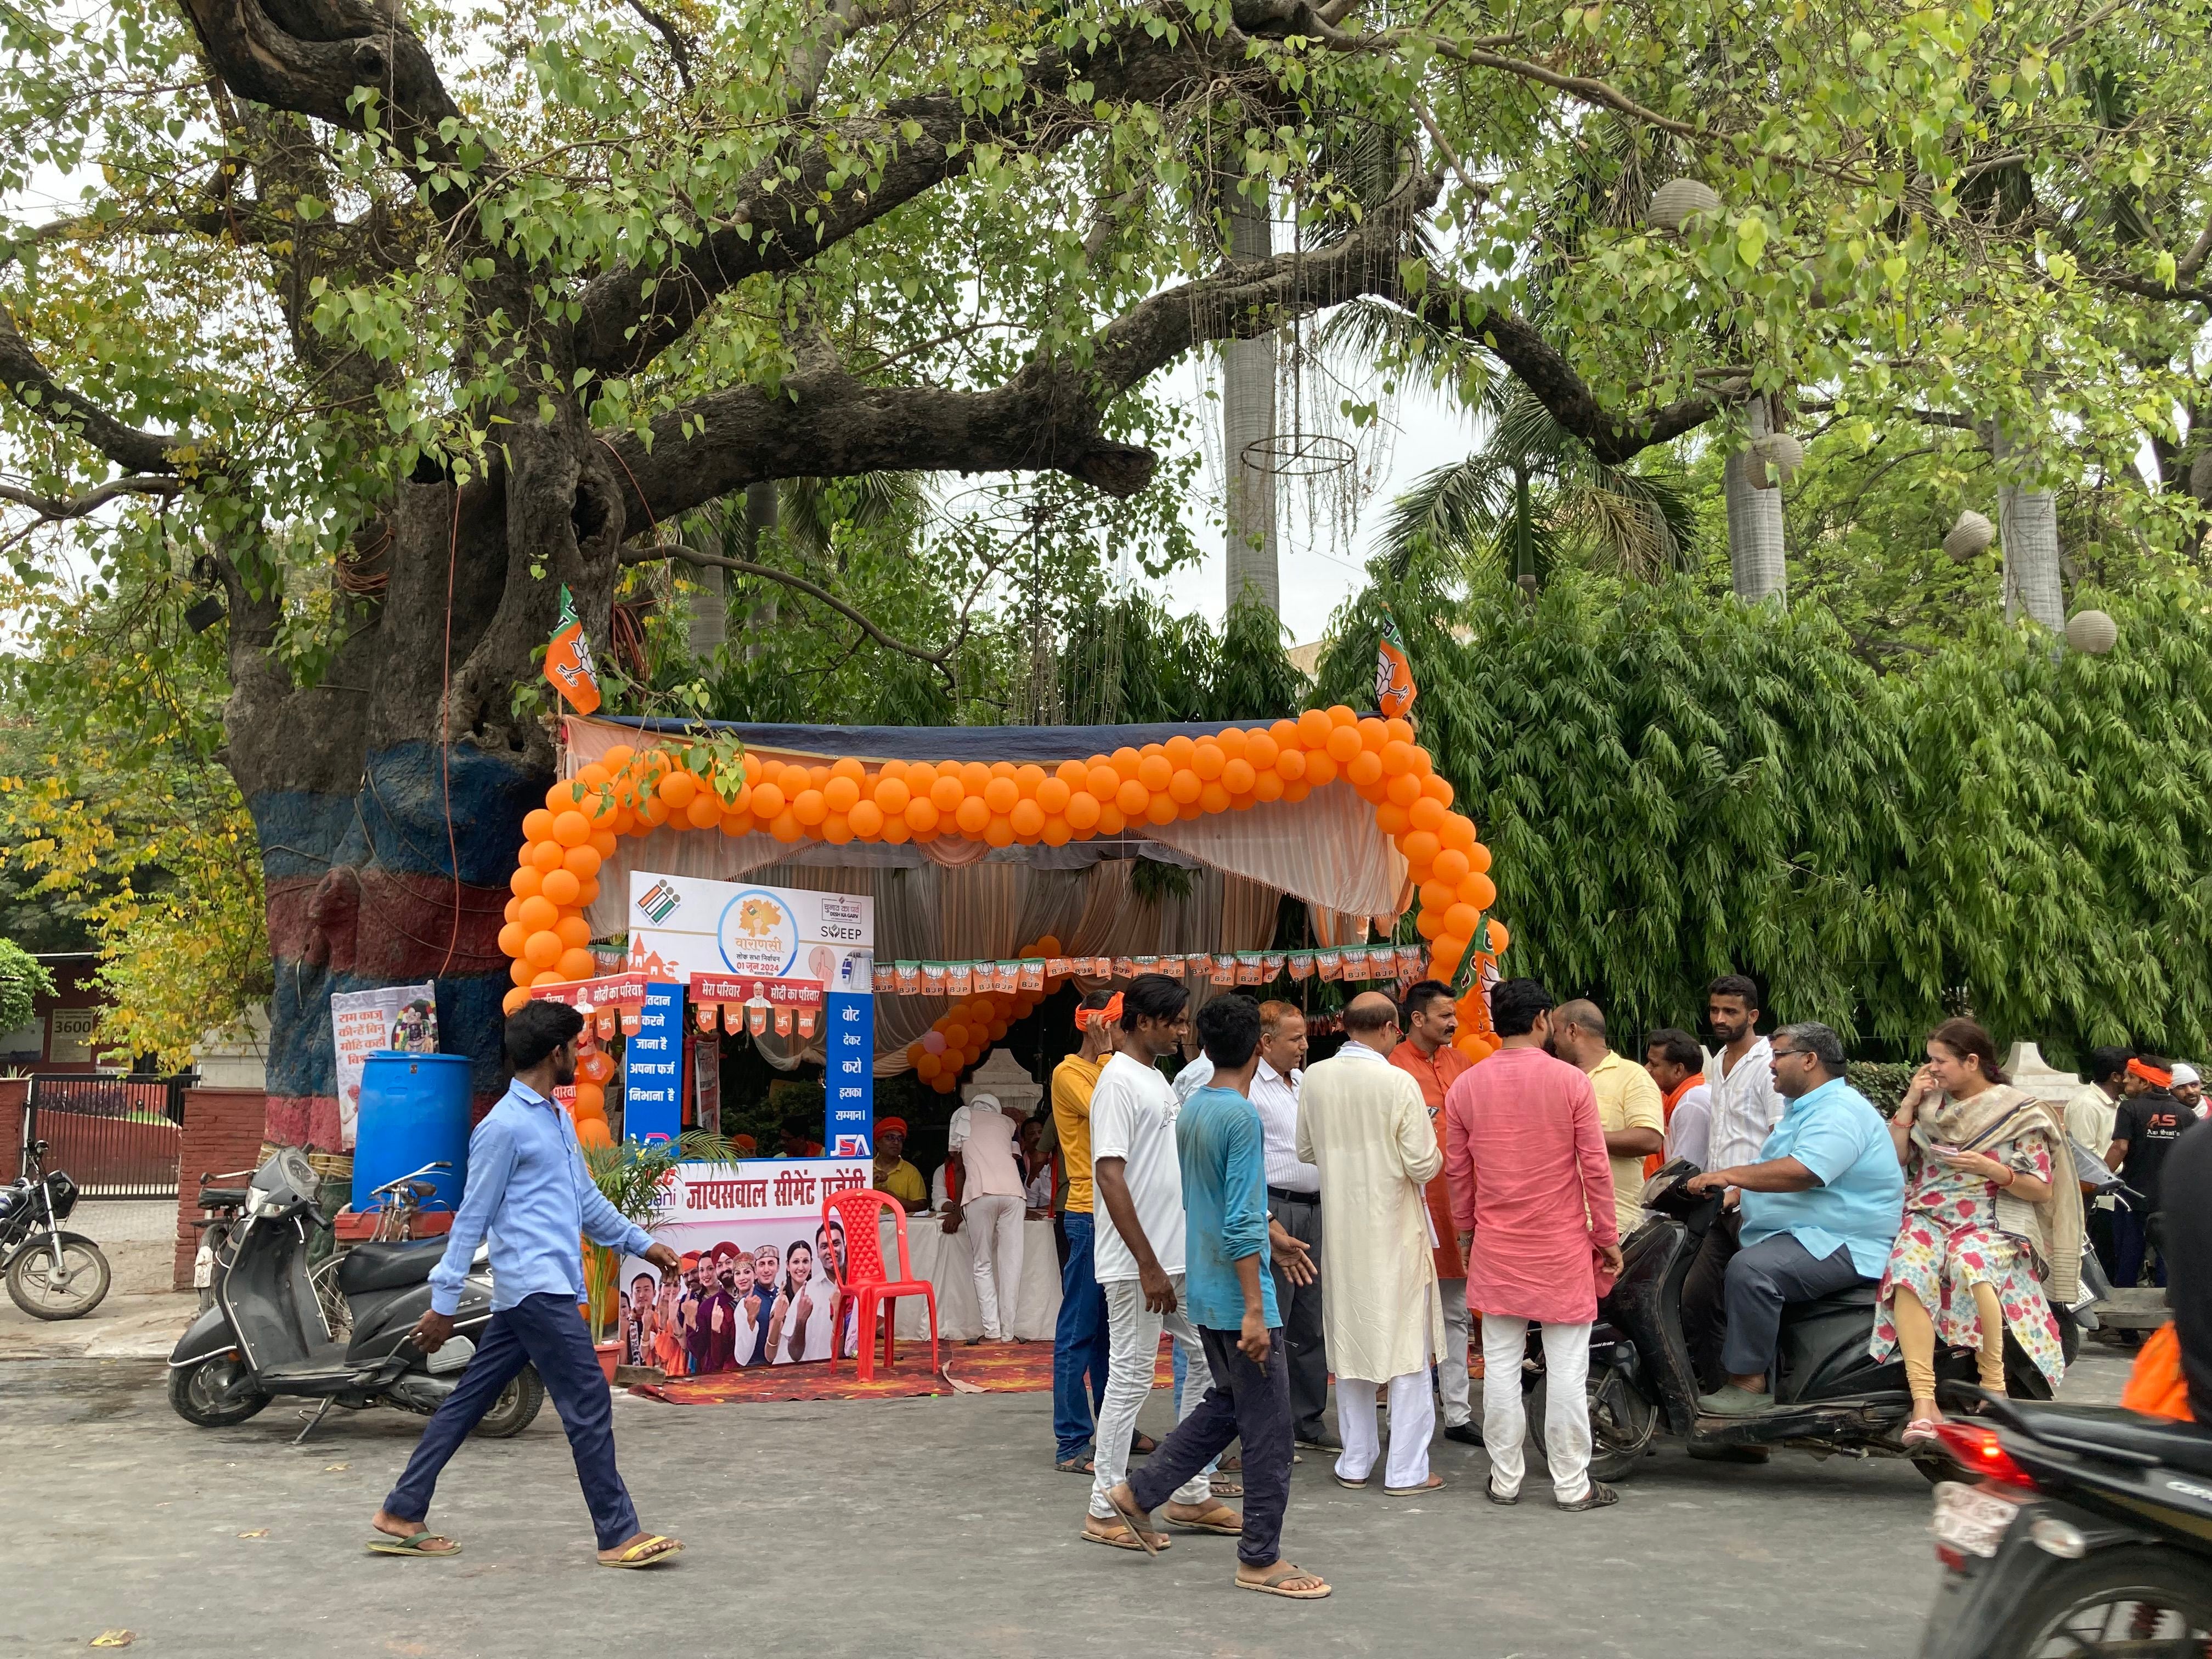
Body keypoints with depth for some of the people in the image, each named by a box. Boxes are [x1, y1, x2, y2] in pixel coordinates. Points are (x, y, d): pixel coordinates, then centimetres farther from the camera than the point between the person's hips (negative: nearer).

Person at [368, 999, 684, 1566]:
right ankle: (619, 1535, 0)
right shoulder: (505, 1126, -12)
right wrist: (444, 1303, -8)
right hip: (537, 1288, -9)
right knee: (589, 1403, -6)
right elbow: (473, 1217, -11)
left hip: (543, 1290, 9)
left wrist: (641, 1244, 26)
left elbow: (587, 1199, 26)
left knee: (469, 1401, 13)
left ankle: (402, 1515, 20)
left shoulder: (557, 1118, 17)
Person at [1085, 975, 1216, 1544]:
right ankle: (1105, 1512, 9)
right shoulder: (1119, 1082, -15)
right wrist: (1148, 1265, -22)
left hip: (1181, 1258, 9)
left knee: (1210, 1362, 13)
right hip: (1137, 1264, -9)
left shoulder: (1158, 1079, 14)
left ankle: (1191, 1492, 23)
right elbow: (1110, 1176, -21)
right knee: (1131, 1379, -2)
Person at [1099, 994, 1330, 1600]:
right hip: (1238, 1297, -9)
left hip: (1203, 1292, 9)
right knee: (1268, 1430, 1)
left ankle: (1139, 1492, 25)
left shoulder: (1190, 1110, 7)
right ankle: (1261, 1558, 9)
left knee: (1226, 1402, 22)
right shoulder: (1242, 1118, -19)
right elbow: (1242, 1224, -23)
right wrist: (1255, 1310, -21)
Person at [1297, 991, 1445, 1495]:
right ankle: (1406, 1469, 9)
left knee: (1350, 1342, 14)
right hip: (1395, 1229, -4)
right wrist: (1434, 1154, 5)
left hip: (1341, 1228, 5)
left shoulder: (1314, 1079, -2)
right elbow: (1423, 1165, -16)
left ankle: (1355, 1462, 22)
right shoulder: (1398, 1083, -17)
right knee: (1408, 1345, 6)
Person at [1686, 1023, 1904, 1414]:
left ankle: (1749, 1385, -25)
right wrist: (1739, 1191, 6)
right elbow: (1776, 1170, 24)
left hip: (1842, 1247, -12)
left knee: (1751, 1268, -31)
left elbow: (1802, 1172, -31)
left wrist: (1731, 1175, -27)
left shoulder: (1840, 1110, -16)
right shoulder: (1801, 1108, 21)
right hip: (1798, 1234, 12)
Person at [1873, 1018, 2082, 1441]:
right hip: (1928, 1217, 3)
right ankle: (1924, 1402, -36)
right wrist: (1909, 1103, 5)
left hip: (1991, 1224, -3)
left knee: (1970, 1265, -39)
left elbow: (2042, 1190, 1)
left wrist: (1990, 1169, -15)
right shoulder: (1932, 1105, 14)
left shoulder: (2020, 1113, 2)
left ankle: (1993, 1386, -23)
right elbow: (1894, 1161, 11)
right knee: (1908, 1271, -32)